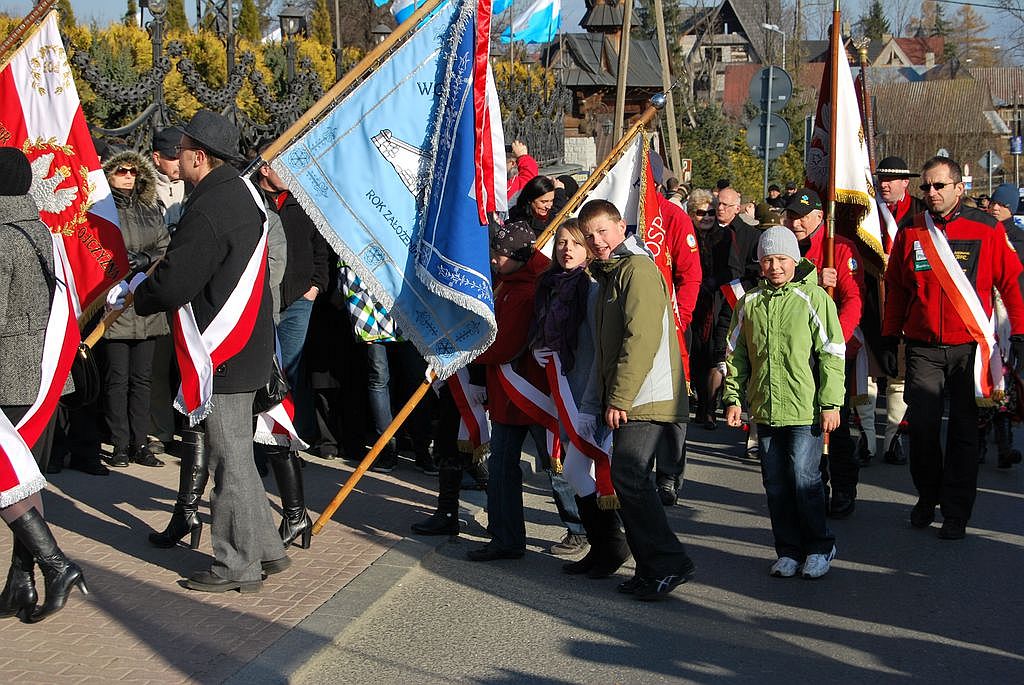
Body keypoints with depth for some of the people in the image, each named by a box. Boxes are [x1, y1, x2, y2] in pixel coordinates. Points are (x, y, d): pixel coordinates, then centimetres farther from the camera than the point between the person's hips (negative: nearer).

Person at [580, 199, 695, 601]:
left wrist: (620, 398, -20)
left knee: (628, 478, -15)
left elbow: (642, 339, -20)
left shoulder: (638, 269, -11)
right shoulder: (610, 274, 21)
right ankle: (652, 570, 13)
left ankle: (669, 563, -10)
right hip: (627, 401, 10)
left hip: (646, 399, -10)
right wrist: (610, 398, 18)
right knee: (629, 481, 9)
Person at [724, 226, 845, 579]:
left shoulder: (813, 298, -4)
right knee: (776, 484, 8)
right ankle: (789, 550, 19)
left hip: (805, 410, -5)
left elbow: (832, 354, -5)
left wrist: (831, 403, -9)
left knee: (805, 480, -5)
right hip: (765, 410, 5)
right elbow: (736, 355, 16)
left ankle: (819, 548, 13)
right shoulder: (749, 303, 9)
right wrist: (733, 398, 10)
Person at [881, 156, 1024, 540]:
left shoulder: (986, 230, -3)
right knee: (921, 427, 0)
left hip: (969, 348, -2)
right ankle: (928, 497, 23)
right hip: (923, 348, 2)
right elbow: (896, 289, 12)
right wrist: (889, 339, 10)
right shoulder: (910, 233, 4)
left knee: (963, 430, 4)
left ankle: (956, 512, 12)